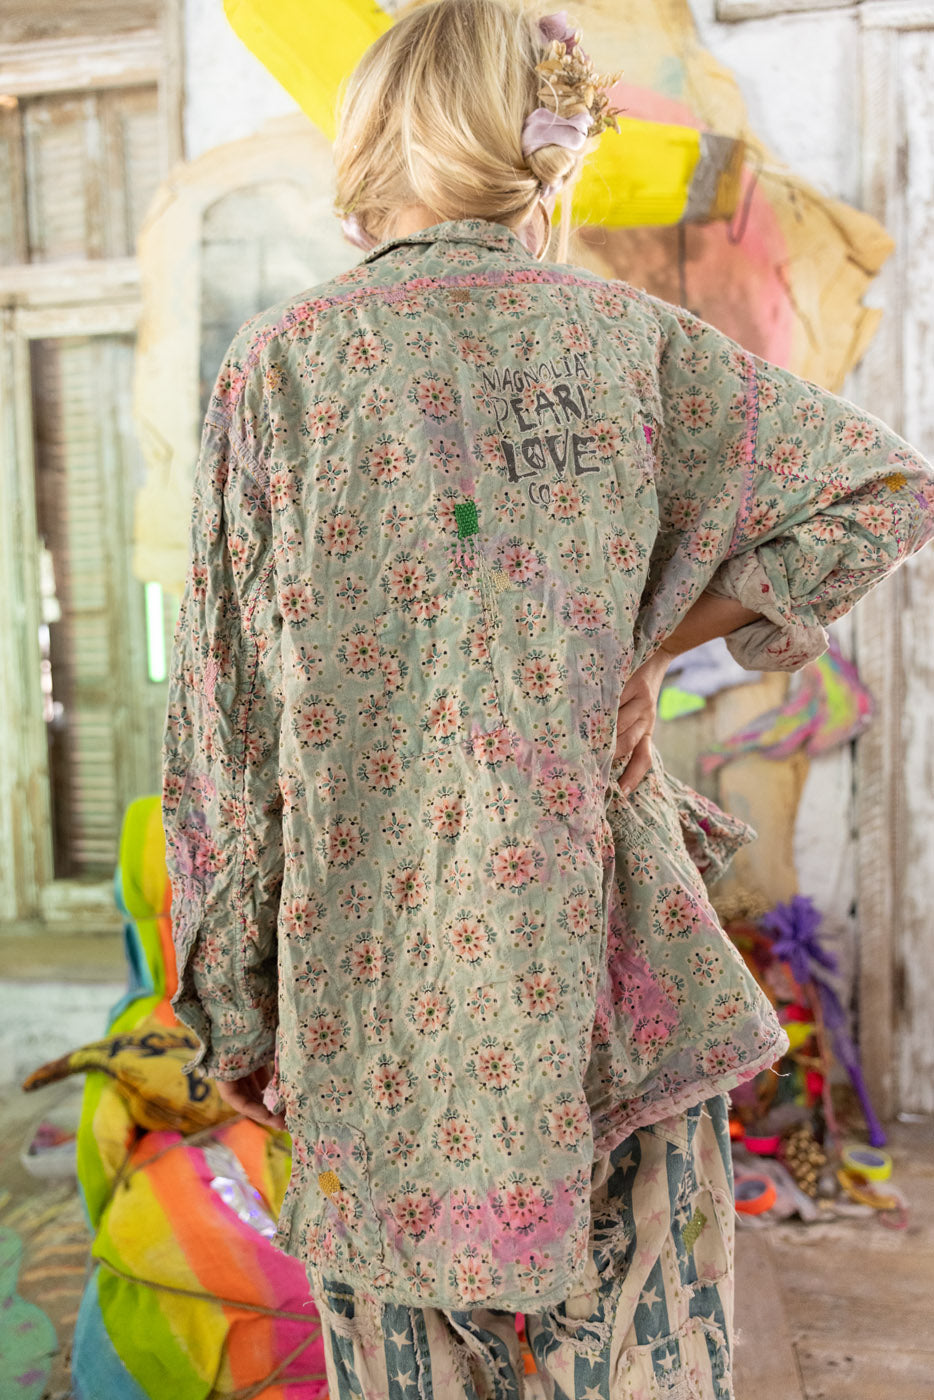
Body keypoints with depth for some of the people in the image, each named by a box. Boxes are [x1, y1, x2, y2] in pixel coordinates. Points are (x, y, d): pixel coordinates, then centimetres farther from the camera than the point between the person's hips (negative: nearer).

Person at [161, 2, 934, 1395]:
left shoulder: (281, 364, -5)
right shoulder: (631, 336, 1)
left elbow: (229, 716, -5)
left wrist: (234, 1005, 4)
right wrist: (656, 641, 3)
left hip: (385, 952, -1)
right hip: (605, 947, 2)